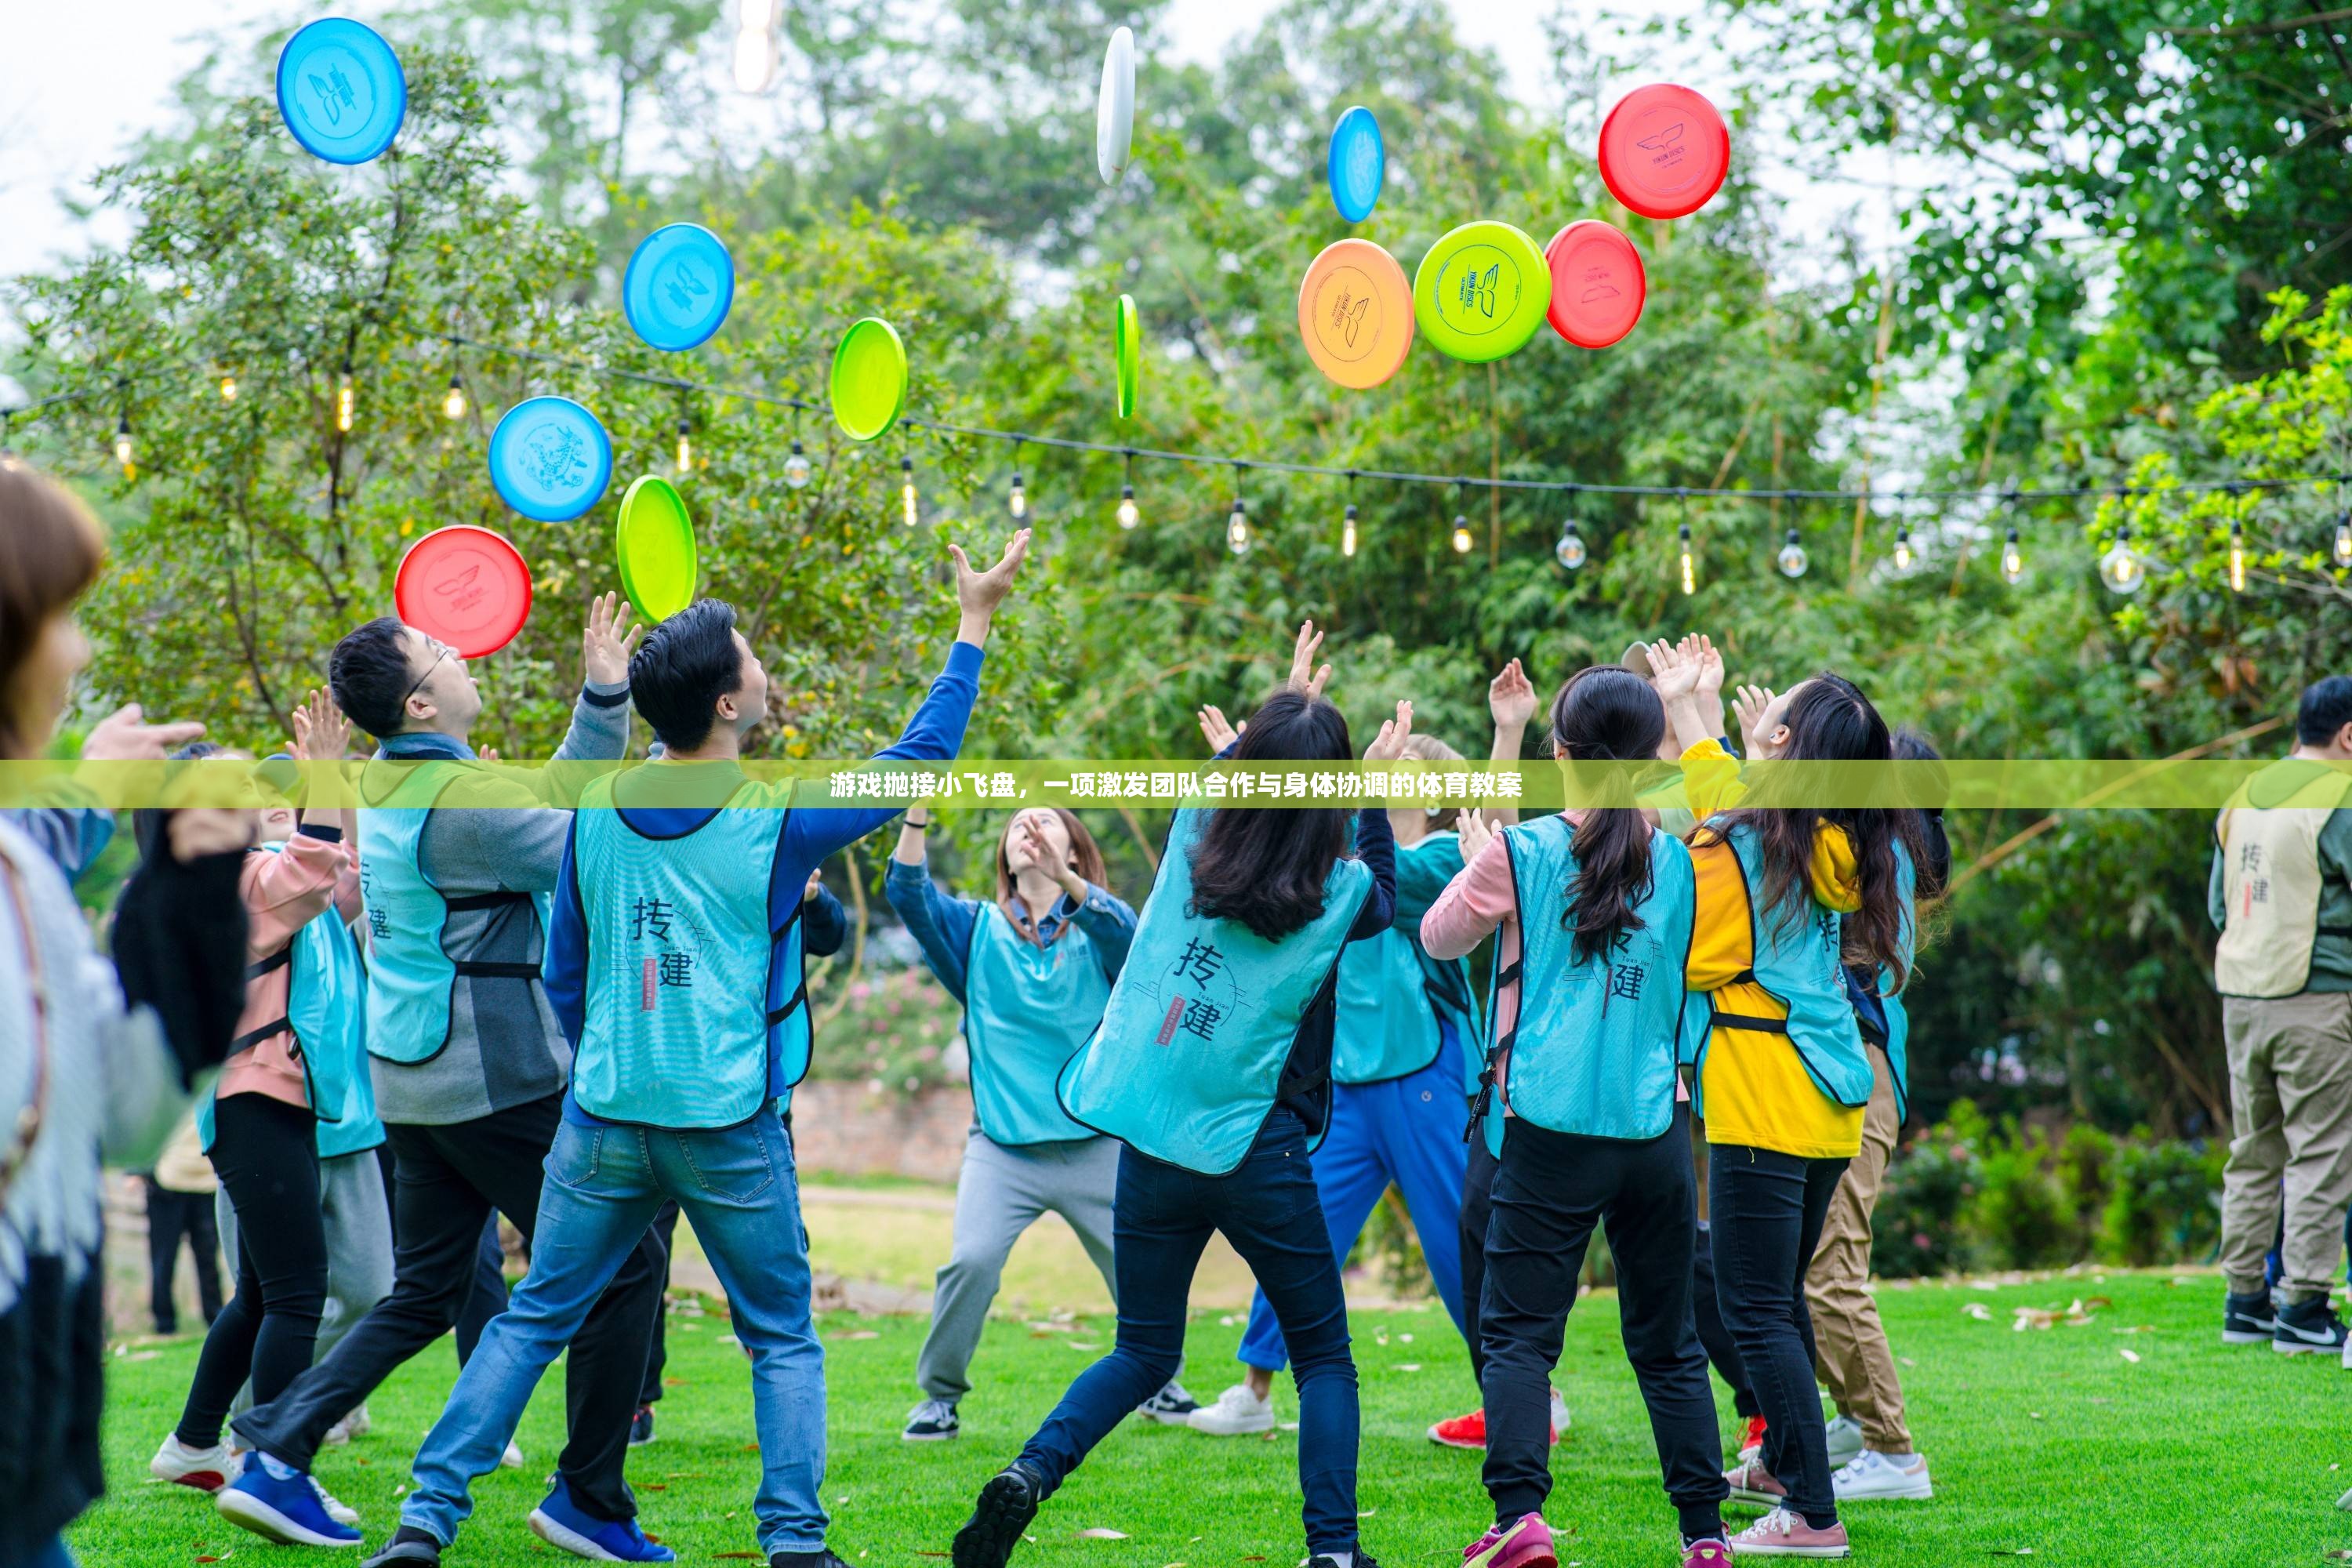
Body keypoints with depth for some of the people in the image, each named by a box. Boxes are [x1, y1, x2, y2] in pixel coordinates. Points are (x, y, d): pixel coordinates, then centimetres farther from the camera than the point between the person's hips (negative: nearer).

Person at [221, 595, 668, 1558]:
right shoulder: (460, 798, -19)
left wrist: (605, 698, 10)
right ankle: (588, 1500, 6)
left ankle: (277, 1454, 8)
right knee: (623, 1269, 2)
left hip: (414, 1082, 9)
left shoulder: (389, 784, 11)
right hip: (496, 1080, -9)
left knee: (422, 1296, 15)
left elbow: (555, 800, 17)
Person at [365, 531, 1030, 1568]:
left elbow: (563, 976, 10)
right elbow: (918, 761, 3)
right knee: (782, 1342, 10)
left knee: (532, 1321, 10)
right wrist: (974, 625, 9)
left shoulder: (594, 812, 2)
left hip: (604, 1120, 3)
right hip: (731, 1130, -3)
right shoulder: (776, 821, -9)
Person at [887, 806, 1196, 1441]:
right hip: (1002, 1146, 0)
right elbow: (907, 892, -8)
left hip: (1095, 1144, 0)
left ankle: (1157, 1385, 29)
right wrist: (918, 806, -22)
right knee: (971, 1261, -19)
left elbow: (1123, 930, -20)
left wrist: (1064, 878, -39)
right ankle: (939, 1394, 0)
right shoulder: (976, 929, 8)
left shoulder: (1097, 927, 4)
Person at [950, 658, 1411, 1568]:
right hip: (1257, 1151, -3)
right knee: (1323, 1356, 12)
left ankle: (1031, 1471, -7)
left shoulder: (1194, 841, -4)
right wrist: (1376, 792, 23)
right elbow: (1384, 901, 17)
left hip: (1151, 1144, 3)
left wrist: (1279, 721, 34)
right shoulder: (1337, 894, -9)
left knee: (1144, 1354, 16)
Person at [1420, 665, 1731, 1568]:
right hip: (1655, 1132, 3)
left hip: (1550, 1131, -3)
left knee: (1518, 1331, -1)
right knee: (1668, 1344, 12)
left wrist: (1477, 862, 28)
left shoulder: (1521, 856, -3)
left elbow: (1439, 939, 12)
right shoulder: (1678, 864, 4)